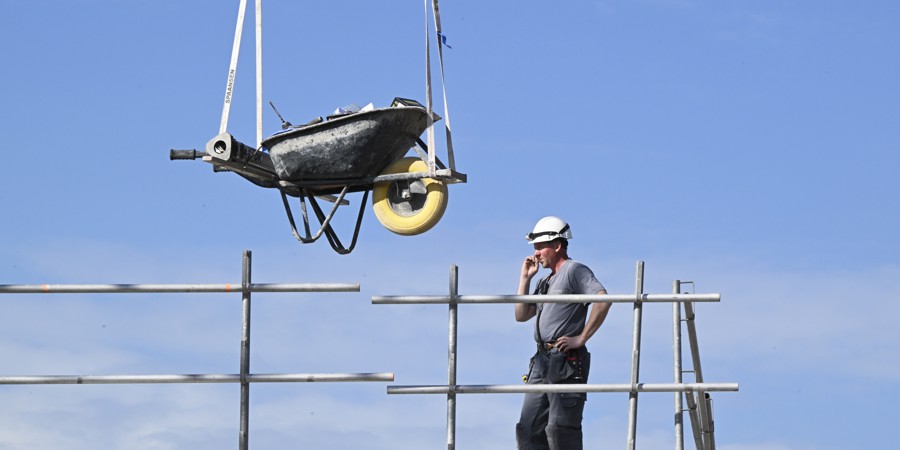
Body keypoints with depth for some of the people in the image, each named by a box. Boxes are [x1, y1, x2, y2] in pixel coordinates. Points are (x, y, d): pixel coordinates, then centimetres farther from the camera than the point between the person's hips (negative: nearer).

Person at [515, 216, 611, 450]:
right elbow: (522, 315, 22)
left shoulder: (575, 270, -3)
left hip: (566, 362, -9)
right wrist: (525, 278, 15)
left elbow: (603, 300, -18)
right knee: (529, 429, 4)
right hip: (542, 360, 9)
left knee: (560, 428, -14)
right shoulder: (546, 281, 24)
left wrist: (582, 338, -18)